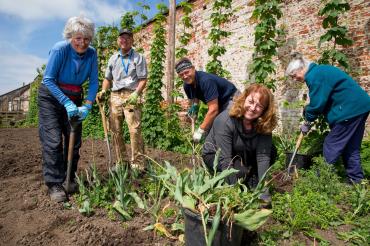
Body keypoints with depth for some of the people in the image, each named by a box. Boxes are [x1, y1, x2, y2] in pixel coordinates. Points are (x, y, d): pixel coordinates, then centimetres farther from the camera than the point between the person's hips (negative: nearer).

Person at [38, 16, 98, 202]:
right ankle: (54, 184, -3)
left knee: (74, 139, 5)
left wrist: (87, 106, -18)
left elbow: (93, 82, -7)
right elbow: (48, 80, -20)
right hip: (51, 96, -4)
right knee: (53, 140, -11)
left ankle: (71, 179, 20)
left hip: (74, 98, 5)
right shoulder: (60, 49, -20)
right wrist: (67, 103, -29)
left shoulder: (92, 54, -9)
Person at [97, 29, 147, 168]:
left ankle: (137, 163, -6)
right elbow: (108, 78, 24)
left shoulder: (138, 58, 5)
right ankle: (121, 161, 15)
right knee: (116, 130, 4)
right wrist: (103, 90, 6)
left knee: (134, 130, -13)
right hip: (115, 96, 5)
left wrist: (136, 94, -17)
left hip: (131, 96, -5)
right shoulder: (113, 58, 19)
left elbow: (143, 79, -2)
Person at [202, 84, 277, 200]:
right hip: (215, 155, -5)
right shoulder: (225, 121, -32)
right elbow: (224, 160, -34)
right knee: (241, 172, -32)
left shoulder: (264, 124, -19)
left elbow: (263, 155, -26)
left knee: (271, 152, -16)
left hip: (243, 155, 5)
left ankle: (253, 184, 0)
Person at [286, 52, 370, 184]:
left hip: (350, 109, -10)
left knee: (331, 146, -2)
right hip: (359, 106, 10)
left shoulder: (315, 76, -18)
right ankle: (356, 180, 24)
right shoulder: (319, 71, 14)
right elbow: (320, 100, 18)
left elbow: (317, 104, -17)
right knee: (351, 148, 15)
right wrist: (308, 111, 10)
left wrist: (307, 122, -3)